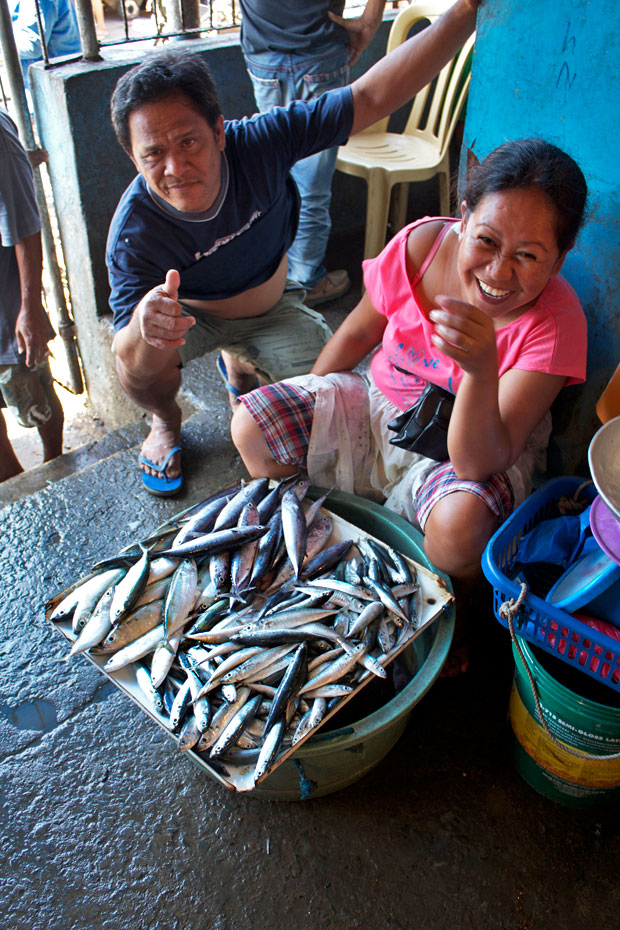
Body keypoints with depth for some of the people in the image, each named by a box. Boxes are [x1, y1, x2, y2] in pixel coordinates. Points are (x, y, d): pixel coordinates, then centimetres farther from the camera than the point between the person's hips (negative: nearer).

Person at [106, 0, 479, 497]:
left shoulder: (260, 143, -30)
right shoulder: (134, 231, -34)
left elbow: (371, 97, -33)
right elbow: (129, 357, -40)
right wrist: (145, 328, -66)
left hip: (271, 307, 2)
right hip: (188, 312, -2)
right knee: (138, 360, -33)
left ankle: (237, 360, 18)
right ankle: (166, 421, 6)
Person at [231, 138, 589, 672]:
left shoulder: (556, 324, -27)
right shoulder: (423, 245, -19)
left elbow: (477, 462, -34)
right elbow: (359, 332, 0)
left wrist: (482, 367, -51)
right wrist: (306, 410, 8)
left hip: (481, 449, -3)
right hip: (380, 404, 4)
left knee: (459, 523, -37)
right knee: (252, 425, -8)